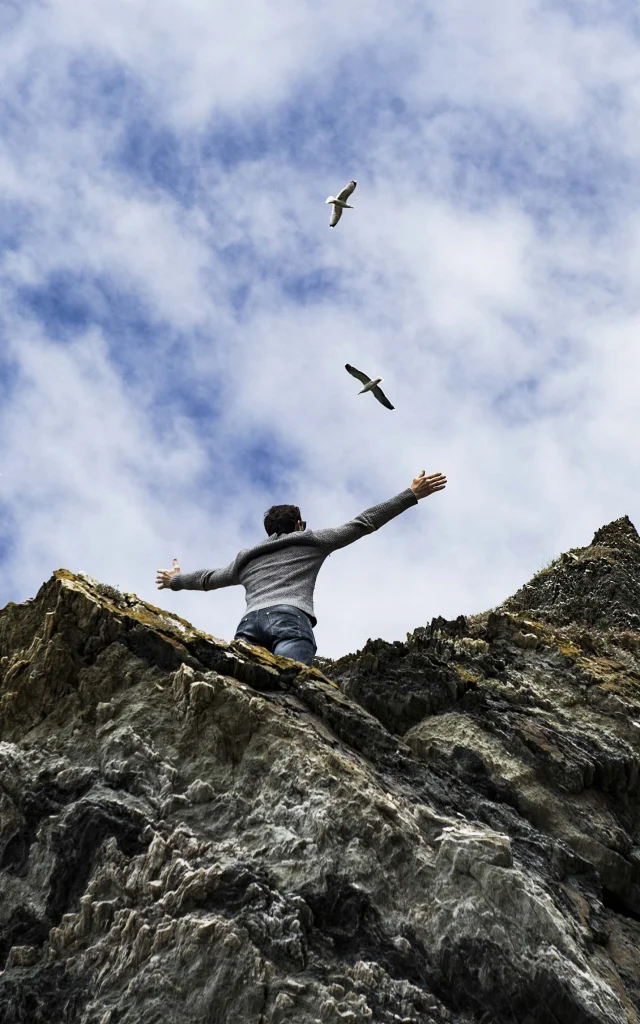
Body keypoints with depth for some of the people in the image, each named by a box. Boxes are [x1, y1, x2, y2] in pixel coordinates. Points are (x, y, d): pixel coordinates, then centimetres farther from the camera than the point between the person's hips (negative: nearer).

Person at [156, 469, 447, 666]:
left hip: (249, 624, 4)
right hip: (291, 619, -4)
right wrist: (412, 494, 27)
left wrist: (175, 580, 73)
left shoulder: (247, 558, 38)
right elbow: (362, 524, 24)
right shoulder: (311, 540, 28)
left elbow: (208, 578, 52)